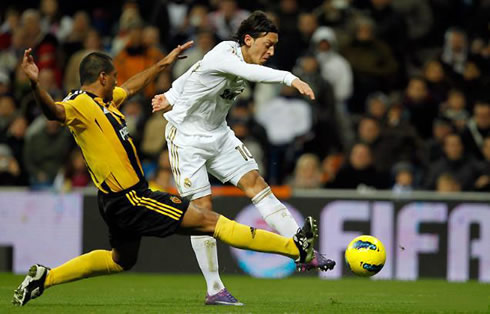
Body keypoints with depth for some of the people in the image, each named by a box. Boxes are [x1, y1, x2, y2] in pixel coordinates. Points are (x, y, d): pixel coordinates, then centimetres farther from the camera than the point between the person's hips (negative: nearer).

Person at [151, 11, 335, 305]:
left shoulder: (236, 57, 1)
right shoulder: (222, 55, -26)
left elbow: (192, 74, 13)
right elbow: (249, 72, -47)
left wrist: (170, 98, 19)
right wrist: (290, 78, -57)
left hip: (218, 135, 8)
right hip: (186, 139, -8)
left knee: (255, 182, -6)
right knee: (202, 206, -8)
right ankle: (214, 289, -3)